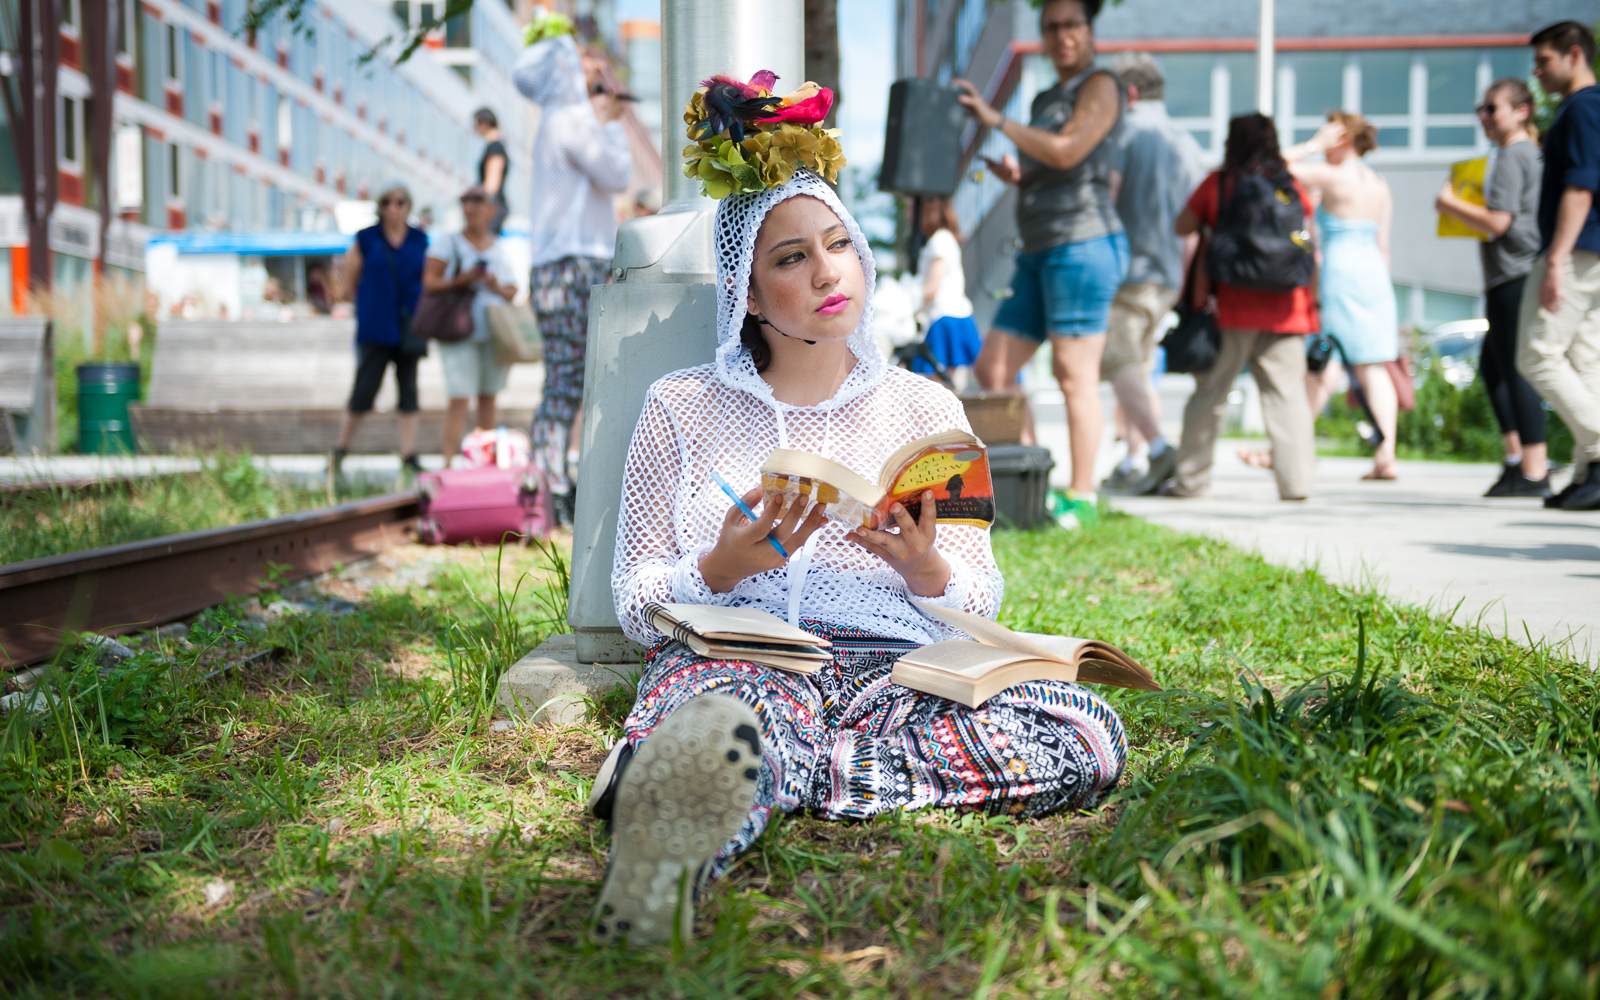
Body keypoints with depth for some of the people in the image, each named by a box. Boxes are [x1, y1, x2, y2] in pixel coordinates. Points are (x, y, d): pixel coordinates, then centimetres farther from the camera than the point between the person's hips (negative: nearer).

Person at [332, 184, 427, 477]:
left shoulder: (420, 240, 8)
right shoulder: (367, 239, 1)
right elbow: (350, 281, 6)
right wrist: (376, 297, 6)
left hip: (409, 328, 3)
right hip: (375, 328, -3)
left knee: (409, 391, 3)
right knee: (364, 390, -4)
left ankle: (409, 457, 6)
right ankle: (340, 451, 13)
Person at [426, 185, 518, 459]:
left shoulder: (500, 249, 15)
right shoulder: (448, 244, 4)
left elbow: (512, 292, 16)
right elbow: (429, 283, -2)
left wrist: (498, 287, -6)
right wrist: (462, 280, -16)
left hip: (494, 332, 4)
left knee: (488, 396, 6)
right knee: (459, 396, -12)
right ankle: (449, 461, -11)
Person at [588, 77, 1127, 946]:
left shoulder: (926, 408, 18)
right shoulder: (682, 409, 14)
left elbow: (981, 606, 14)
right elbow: (635, 606, 10)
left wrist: (926, 569, -10)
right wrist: (724, 567, -11)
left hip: (895, 667, 2)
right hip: (737, 655, -2)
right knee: (744, 713, -38)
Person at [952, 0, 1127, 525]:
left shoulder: (1100, 85, -1)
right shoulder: (1044, 100, 23)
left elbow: (1067, 152, -16)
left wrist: (997, 120, -11)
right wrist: (1015, 176, 8)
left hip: (1083, 244, -9)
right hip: (1038, 251, 9)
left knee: (1075, 373, -11)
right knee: (992, 371, 4)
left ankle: (1082, 496, -6)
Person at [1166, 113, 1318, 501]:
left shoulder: (1217, 184, -1)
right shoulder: (1294, 188, 6)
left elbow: (1182, 227, 10)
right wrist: (1310, 303, 11)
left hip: (1231, 309, -2)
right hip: (1283, 310, 2)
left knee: (1210, 393, 6)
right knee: (1287, 394, 3)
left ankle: (1191, 479, 10)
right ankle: (1295, 480, -1)